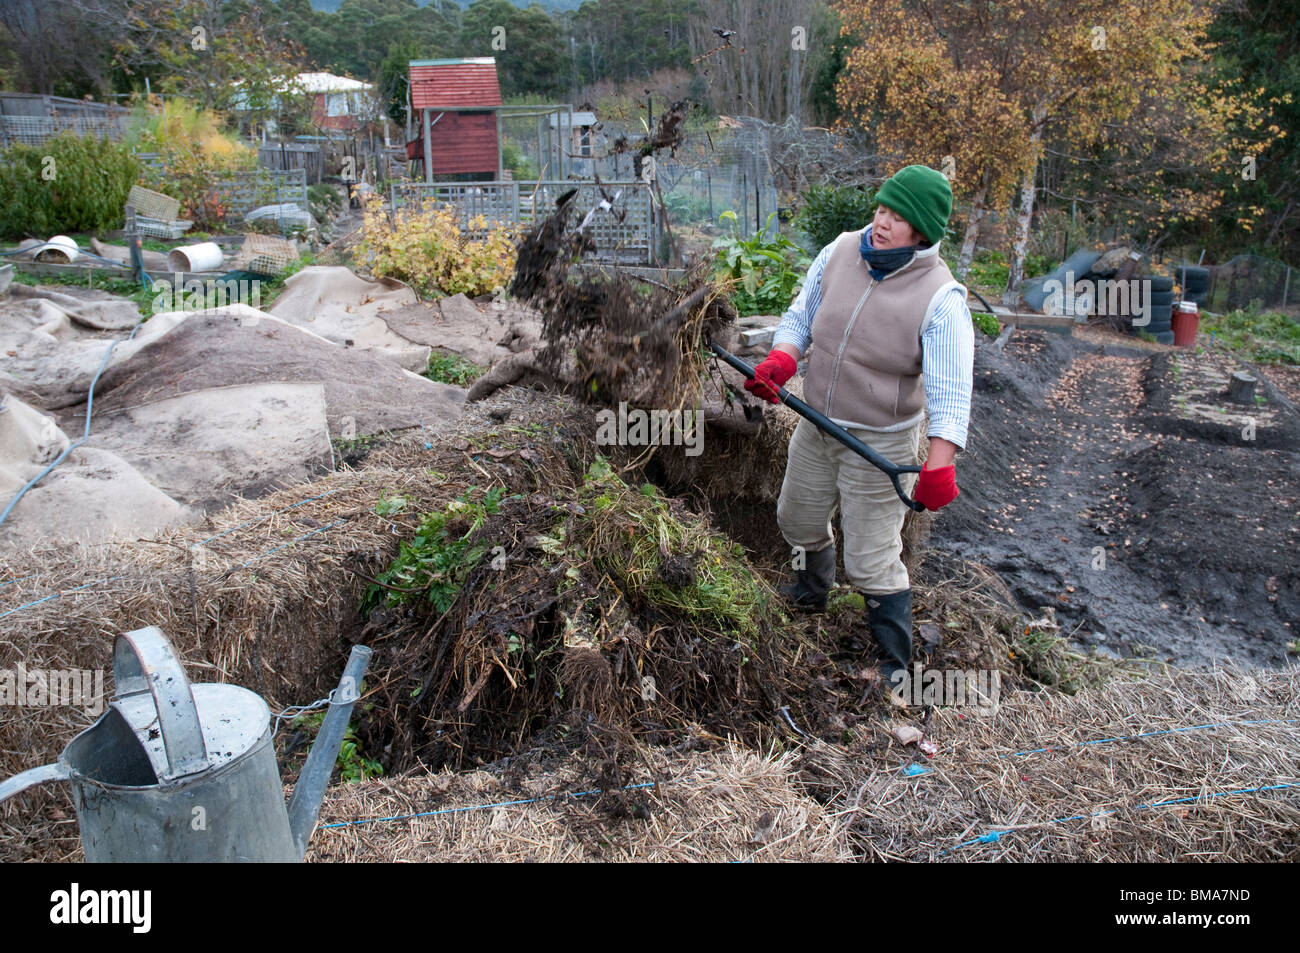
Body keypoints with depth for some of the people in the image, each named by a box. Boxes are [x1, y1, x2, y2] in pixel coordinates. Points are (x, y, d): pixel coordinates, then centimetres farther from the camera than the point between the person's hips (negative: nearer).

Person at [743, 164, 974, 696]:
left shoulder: (941, 299, -22)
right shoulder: (840, 252, -7)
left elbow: (950, 392, -25)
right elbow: (801, 315, 5)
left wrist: (939, 467, -36)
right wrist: (780, 361, -15)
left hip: (880, 443, -6)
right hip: (816, 425, 6)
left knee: (872, 563, 0)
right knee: (798, 520, 27)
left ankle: (894, 661, 24)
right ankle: (812, 592, 59)